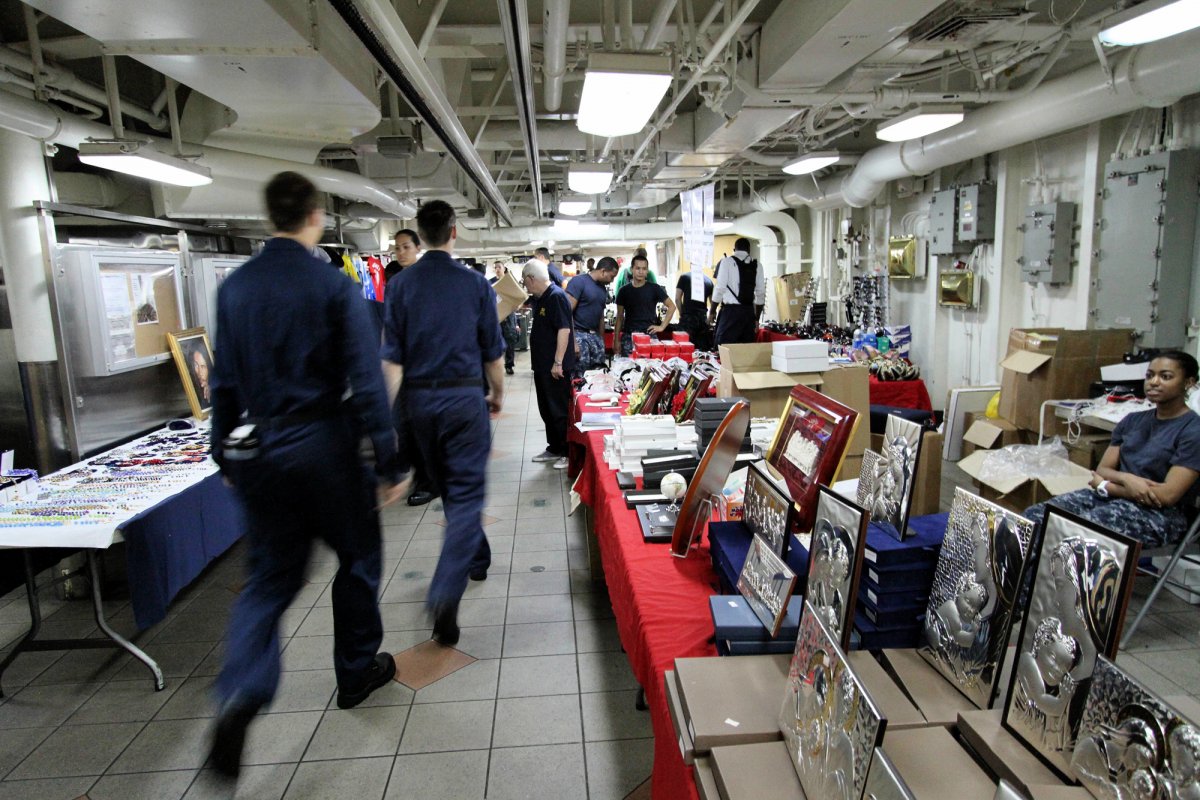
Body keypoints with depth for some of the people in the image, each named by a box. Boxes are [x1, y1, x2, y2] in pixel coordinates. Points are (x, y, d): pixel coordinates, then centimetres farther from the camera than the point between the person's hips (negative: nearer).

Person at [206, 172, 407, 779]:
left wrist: (226, 455, 18)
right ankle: (356, 673, 31)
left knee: (271, 575, 15)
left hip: (257, 449, 5)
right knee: (357, 558, 16)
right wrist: (388, 465, -9)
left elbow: (224, 381, 8)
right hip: (322, 442, -4)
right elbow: (366, 382, -14)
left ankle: (238, 697, -1)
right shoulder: (334, 286, -11)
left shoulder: (234, 287, 4)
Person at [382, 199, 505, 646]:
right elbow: (493, 351, 1)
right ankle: (445, 593, -15)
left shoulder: (400, 284, -2)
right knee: (466, 492, -1)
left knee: (448, 488, 20)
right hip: (464, 396, -3)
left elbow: (392, 356, -5)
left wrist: (390, 411, -2)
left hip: (418, 398, 3)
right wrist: (497, 394, 17)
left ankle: (476, 559, 40)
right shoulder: (476, 284, -4)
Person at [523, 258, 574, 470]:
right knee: (546, 410, 16)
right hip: (542, 365, 10)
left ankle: (568, 452, 9)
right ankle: (554, 449, 27)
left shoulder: (556, 296, -16)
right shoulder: (540, 299, 14)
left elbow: (564, 330, -23)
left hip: (555, 368, -10)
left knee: (559, 412, -2)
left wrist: (558, 363, -25)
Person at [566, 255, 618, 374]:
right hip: (579, 334, -7)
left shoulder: (603, 288, 14)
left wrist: (602, 339, 16)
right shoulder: (579, 281, -9)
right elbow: (567, 312, -15)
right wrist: (572, 340, -20)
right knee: (580, 375, -6)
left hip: (596, 335, 7)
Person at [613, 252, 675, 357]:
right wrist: (616, 340, 5)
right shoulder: (624, 291, 7)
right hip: (628, 336, 1)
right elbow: (620, 317, 11)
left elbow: (671, 306, 8)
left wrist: (662, 326, 0)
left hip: (649, 335, -1)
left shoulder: (654, 288, 3)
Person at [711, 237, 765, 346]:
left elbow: (720, 289, -7)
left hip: (731, 310, -4)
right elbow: (761, 294, 10)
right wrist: (756, 318, 18)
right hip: (749, 311, 4)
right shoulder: (757, 265, 10)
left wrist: (712, 312, 2)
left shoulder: (727, 262, 0)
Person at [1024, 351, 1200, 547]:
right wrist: (1125, 478, -13)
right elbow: (1102, 469, 11)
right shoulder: (1133, 421, 15)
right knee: (1035, 515, -21)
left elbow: (1167, 496, -14)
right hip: (1113, 497, 6)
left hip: (1158, 514, -6)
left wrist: (1105, 485, -4)